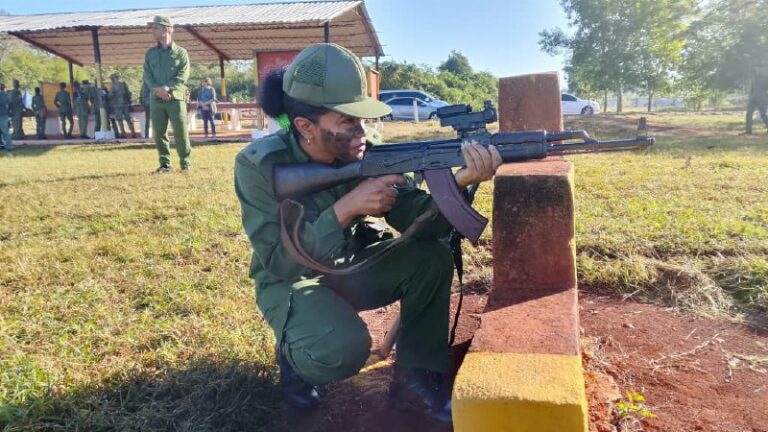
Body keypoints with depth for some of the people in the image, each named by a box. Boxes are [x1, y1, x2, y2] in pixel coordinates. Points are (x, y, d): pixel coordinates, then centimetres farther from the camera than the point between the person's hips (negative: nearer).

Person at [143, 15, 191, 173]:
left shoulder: (180, 52, 4)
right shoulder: (150, 53, 15)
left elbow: (183, 75, -7)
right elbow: (147, 75, 6)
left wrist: (167, 88, -19)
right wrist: (157, 89, -13)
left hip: (176, 98, -4)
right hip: (156, 99, 4)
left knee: (181, 132, -5)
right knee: (159, 133, 3)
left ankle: (185, 163, 7)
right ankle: (165, 164, 12)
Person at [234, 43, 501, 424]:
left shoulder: (365, 155, -14)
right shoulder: (259, 166, -24)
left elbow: (419, 223, -19)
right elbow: (279, 261, -28)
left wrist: (460, 181, -38)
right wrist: (346, 208, -37)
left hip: (350, 267, 5)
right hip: (291, 280, -4)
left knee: (432, 256, -18)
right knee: (343, 349, -33)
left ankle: (415, 377, -2)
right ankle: (294, 354, 4)